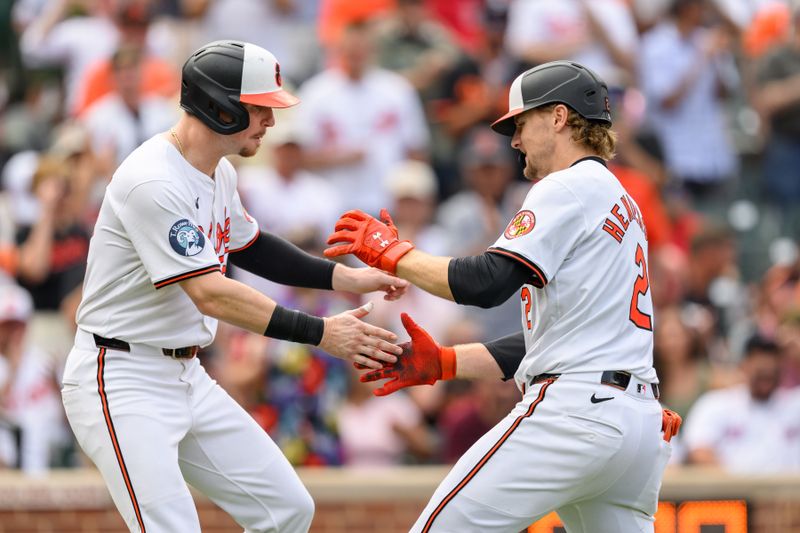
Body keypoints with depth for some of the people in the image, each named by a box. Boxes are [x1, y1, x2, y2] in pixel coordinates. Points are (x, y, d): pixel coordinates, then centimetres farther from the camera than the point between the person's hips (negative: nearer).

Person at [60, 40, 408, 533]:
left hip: (188, 379, 10)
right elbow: (212, 295, -27)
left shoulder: (219, 173, 7)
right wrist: (322, 334, -28)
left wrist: (345, 278, 13)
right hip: (124, 384, -10)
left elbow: (249, 247, 25)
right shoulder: (154, 182, -23)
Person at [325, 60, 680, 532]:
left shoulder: (568, 188, -3)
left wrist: (392, 252, -2)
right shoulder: (621, 201, 26)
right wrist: (442, 362, 21)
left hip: (575, 407, -10)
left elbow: (487, 284, -16)